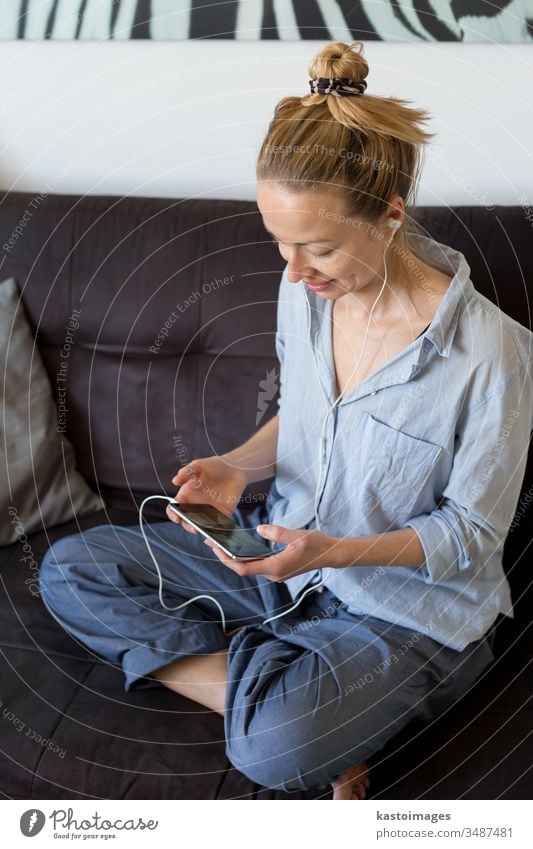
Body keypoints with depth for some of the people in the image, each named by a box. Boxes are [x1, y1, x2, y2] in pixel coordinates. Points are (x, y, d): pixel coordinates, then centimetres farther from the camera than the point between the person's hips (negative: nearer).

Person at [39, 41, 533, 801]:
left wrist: (336, 551, -29)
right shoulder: (305, 291, -7)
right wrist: (240, 466, -11)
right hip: (285, 547, 7)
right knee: (69, 570, -4)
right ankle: (286, 702, -12)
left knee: (278, 748, -35)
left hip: (411, 605, -7)